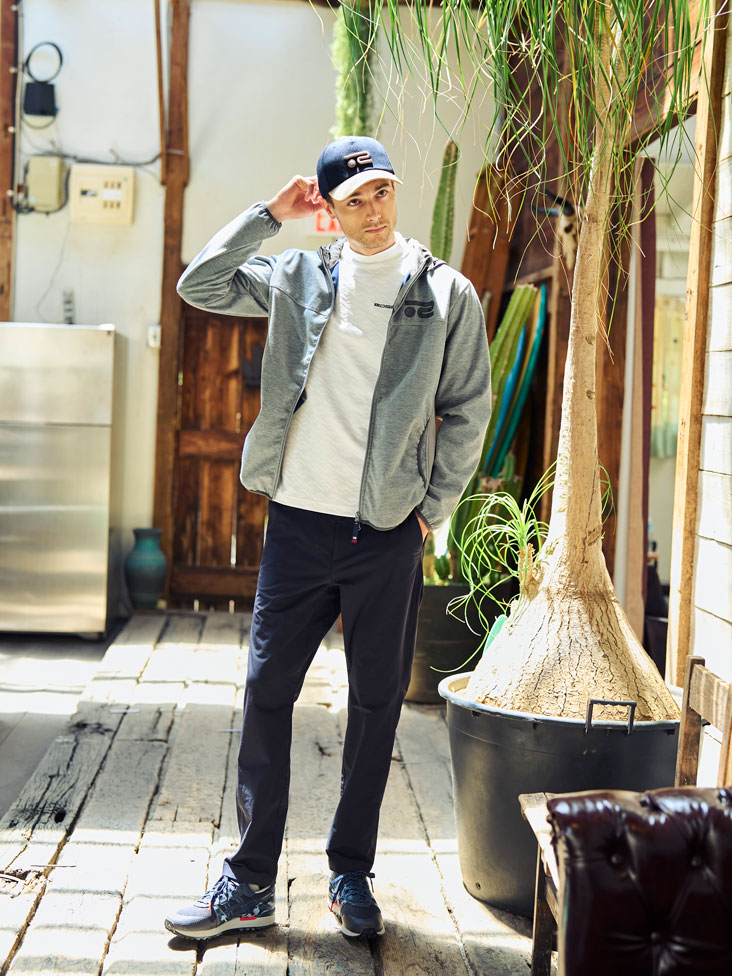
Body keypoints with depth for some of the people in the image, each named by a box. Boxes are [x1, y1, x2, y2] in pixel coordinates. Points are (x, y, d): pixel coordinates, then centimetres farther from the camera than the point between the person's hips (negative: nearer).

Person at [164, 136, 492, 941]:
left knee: (377, 702, 7)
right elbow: (198, 286, 5)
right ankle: (249, 883, 13)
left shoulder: (446, 293, 2)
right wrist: (270, 212, 0)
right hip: (298, 520, 1)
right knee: (265, 693, 2)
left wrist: (433, 508, 0)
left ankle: (351, 874, 23)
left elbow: (468, 410, 4)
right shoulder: (297, 277, 7)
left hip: (387, 531, -1)